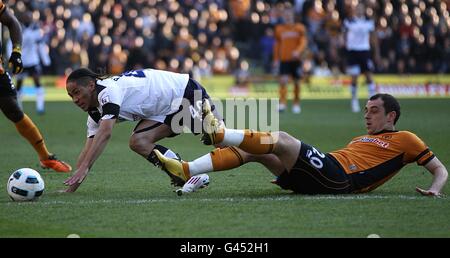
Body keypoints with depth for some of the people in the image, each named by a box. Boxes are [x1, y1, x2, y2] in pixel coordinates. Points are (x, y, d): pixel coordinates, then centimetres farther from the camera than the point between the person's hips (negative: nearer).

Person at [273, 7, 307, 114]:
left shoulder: (299, 28, 2)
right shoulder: (279, 29, 7)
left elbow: (303, 42, -5)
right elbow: (277, 45, 13)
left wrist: (298, 51, -24)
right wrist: (276, 59, 11)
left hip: (296, 59, 0)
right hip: (284, 60, 0)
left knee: (296, 82, 7)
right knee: (283, 80, -16)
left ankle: (296, 104, 20)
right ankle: (282, 103, -19)